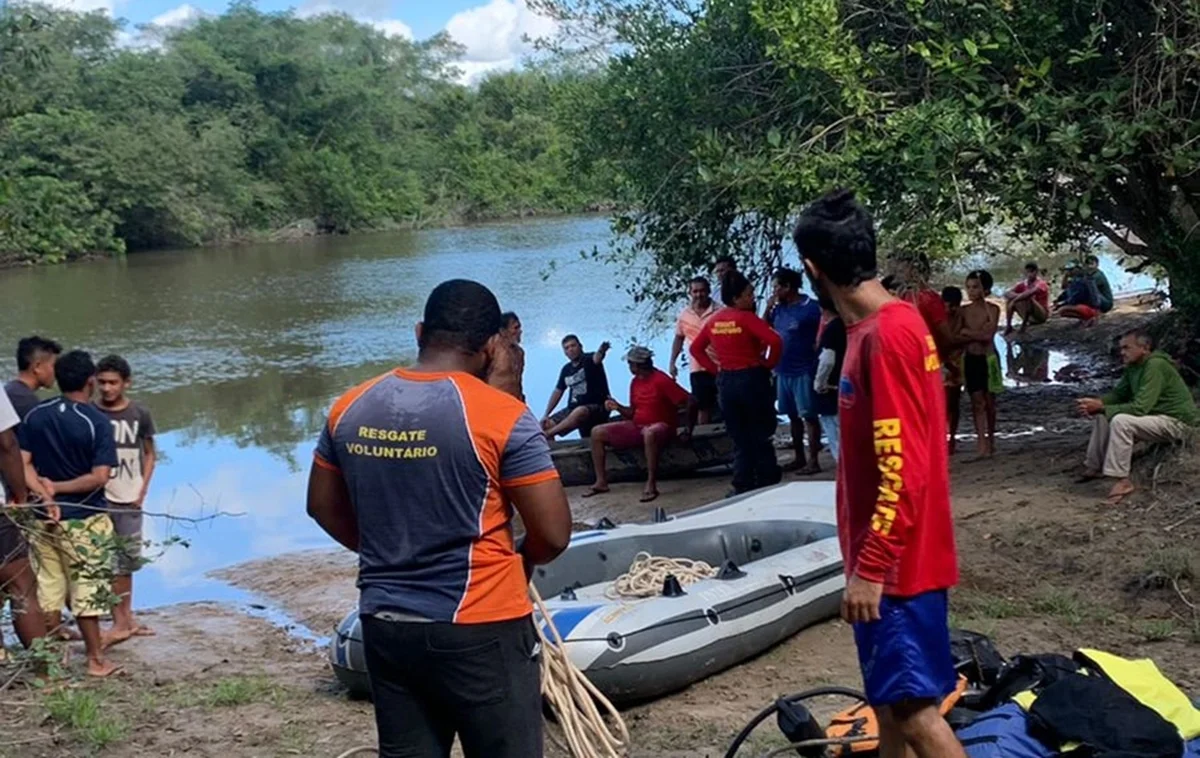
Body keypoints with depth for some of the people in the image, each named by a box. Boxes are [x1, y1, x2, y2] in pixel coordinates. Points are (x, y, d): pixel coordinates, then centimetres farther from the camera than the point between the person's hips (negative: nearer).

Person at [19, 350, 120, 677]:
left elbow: (22, 463, -5)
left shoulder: (35, 416, 1)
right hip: (84, 519, -4)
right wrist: (58, 487, -10)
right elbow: (99, 477, -19)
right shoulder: (97, 422, -13)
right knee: (86, 591, 4)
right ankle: (96, 660, 13)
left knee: (48, 588, 13)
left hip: (45, 516, 4)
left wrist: (45, 496, -12)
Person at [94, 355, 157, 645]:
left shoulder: (139, 414, -1)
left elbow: (149, 454, 9)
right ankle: (120, 623, 2)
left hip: (129, 500, 1)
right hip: (99, 499, -1)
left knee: (127, 561, 9)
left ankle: (127, 618, 20)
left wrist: (142, 490, 0)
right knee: (110, 564, -2)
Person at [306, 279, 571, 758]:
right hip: (479, 630, -5)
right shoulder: (503, 416, -15)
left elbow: (324, 506, 15)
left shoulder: (349, 410, 1)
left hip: (384, 625, 5)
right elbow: (553, 534, -13)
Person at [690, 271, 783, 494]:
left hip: (725, 382, 6)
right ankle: (768, 484, 10)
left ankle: (743, 487, 13)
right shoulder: (746, 318, -14)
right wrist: (769, 363, -9)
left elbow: (695, 348, 13)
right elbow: (775, 341, -25)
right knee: (761, 436, 6)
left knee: (740, 439, 13)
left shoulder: (714, 320, 5)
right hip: (752, 379, -6)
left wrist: (715, 368, 9)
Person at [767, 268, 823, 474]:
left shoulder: (811, 307, -10)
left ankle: (813, 461, -2)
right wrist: (769, 306, 3)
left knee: (808, 416, -5)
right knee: (793, 416, 13)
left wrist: (816, 363, -15)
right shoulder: (778, 308, 10)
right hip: (783, 371, 7)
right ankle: (799, 458, 22)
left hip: (803, 371, -7)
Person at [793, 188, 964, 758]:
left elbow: (904, 469, -24)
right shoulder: (882, 326, 9)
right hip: (886, 558, 10)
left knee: (913, 706, -5)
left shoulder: (886, 334, -21)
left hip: (894, 564, -10)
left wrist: (870, 567, -21)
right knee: (888, 697, 18)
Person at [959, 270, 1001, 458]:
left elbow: (988, 335, -17)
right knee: (977, 401, -2)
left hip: (988, 358, -2)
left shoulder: (992, 309, -6)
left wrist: (967, 332, -14)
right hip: (970, 359, 2)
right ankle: (982, 442, -4)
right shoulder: (964, 311, 2)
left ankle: (991, 438, 24)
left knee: (989, 400, 9)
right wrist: (978, 335, -17)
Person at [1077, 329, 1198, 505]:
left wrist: (1101, 407, -25)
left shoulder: (1155, 366, -26)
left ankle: (1123, 481, -27)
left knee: (1121, 421, -31)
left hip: (1175, 422, -10)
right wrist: (1097, 402, -10)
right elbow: (1118, 394, 12)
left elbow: (1140, 408, -31)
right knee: (1102, 416, 8)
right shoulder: (1133, 367, 4)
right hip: (1154, 414, 10)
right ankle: (1095, 467, 12)